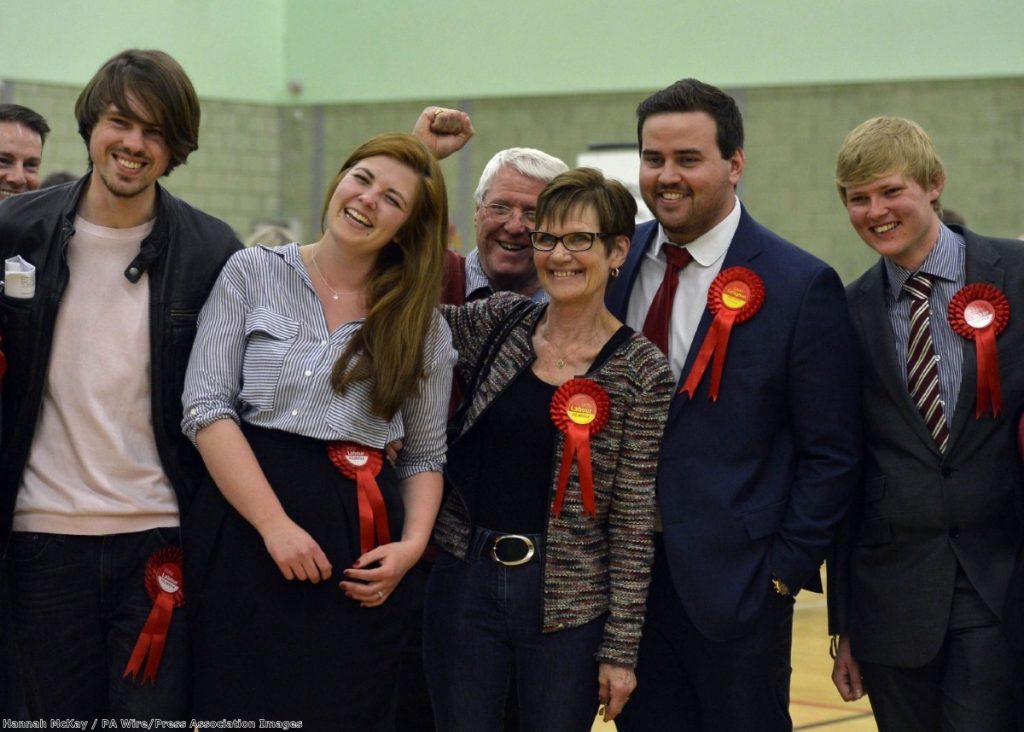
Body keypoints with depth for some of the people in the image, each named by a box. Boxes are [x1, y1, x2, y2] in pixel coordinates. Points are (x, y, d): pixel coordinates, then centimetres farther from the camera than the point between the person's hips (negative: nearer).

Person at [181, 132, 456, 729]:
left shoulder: (422, 322, 9)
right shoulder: (253, 274, 3)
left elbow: (425, 455, 13)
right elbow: (207, 407, -6)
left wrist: (413, 544, -7)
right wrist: (275, 525, -15)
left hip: (362, 547, 2)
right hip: (246, 526, -1)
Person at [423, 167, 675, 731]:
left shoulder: (640, 372, -7)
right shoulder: (500, 321, 3)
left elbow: (633, 525, -6)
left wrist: (620, 649, -6)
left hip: (567, 604, -3)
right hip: (464, 583, 3)